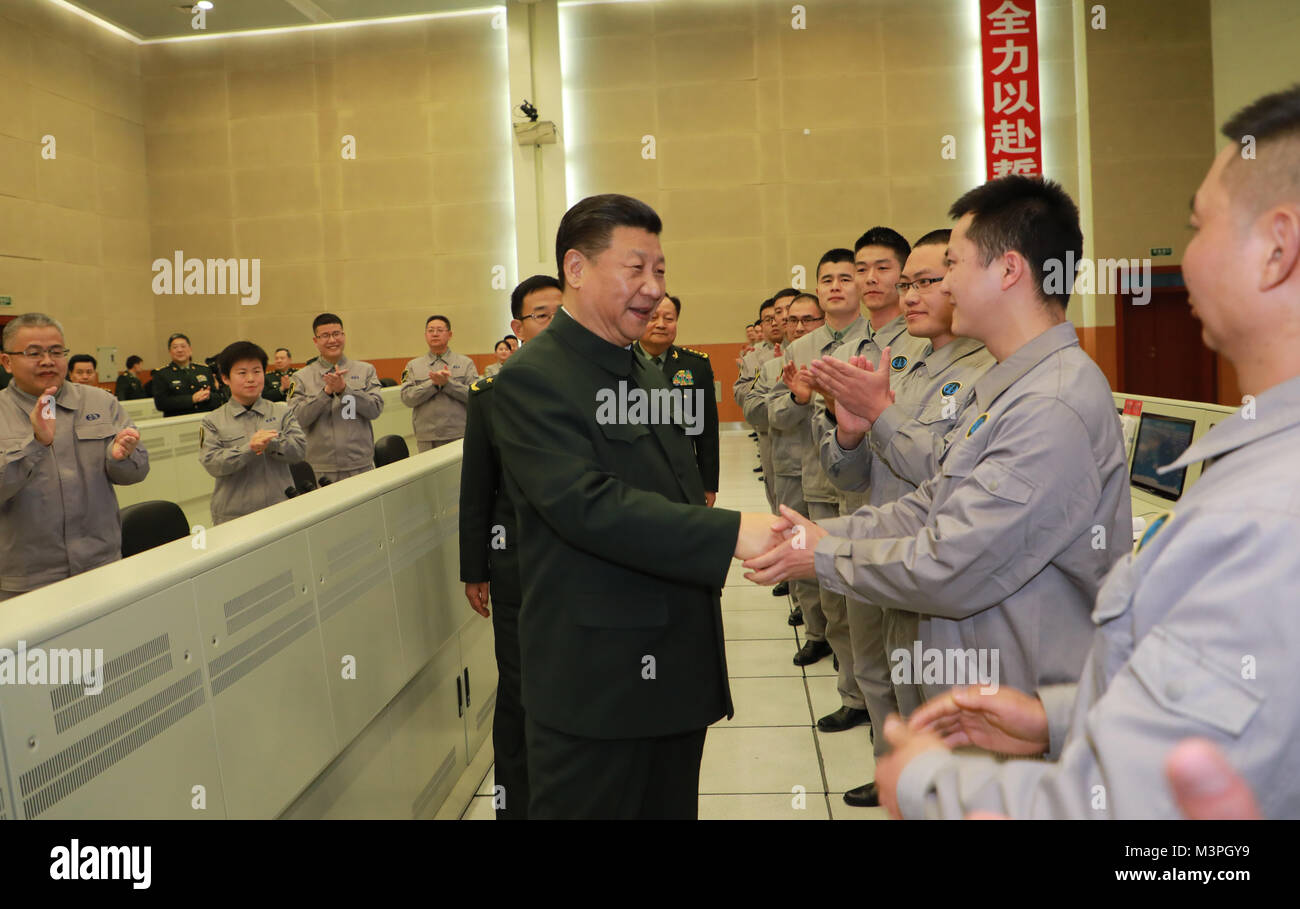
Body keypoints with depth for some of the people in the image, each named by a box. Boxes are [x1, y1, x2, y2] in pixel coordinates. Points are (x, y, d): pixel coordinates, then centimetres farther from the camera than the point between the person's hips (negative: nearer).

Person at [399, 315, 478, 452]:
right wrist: (433, 383, -11)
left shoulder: (465, 363, 9)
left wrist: (448, 383, -14)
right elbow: (407, 398, 0)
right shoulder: (413, 365, 13)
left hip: (459, 436, -1)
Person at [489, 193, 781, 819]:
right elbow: (589, 504, -26)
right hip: (594, 686, -8)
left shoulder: (646, 373, 15)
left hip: (677, 672, 8)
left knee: (672, 806, 18)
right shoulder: (531, 379, -13)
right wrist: (731, 533, -29)